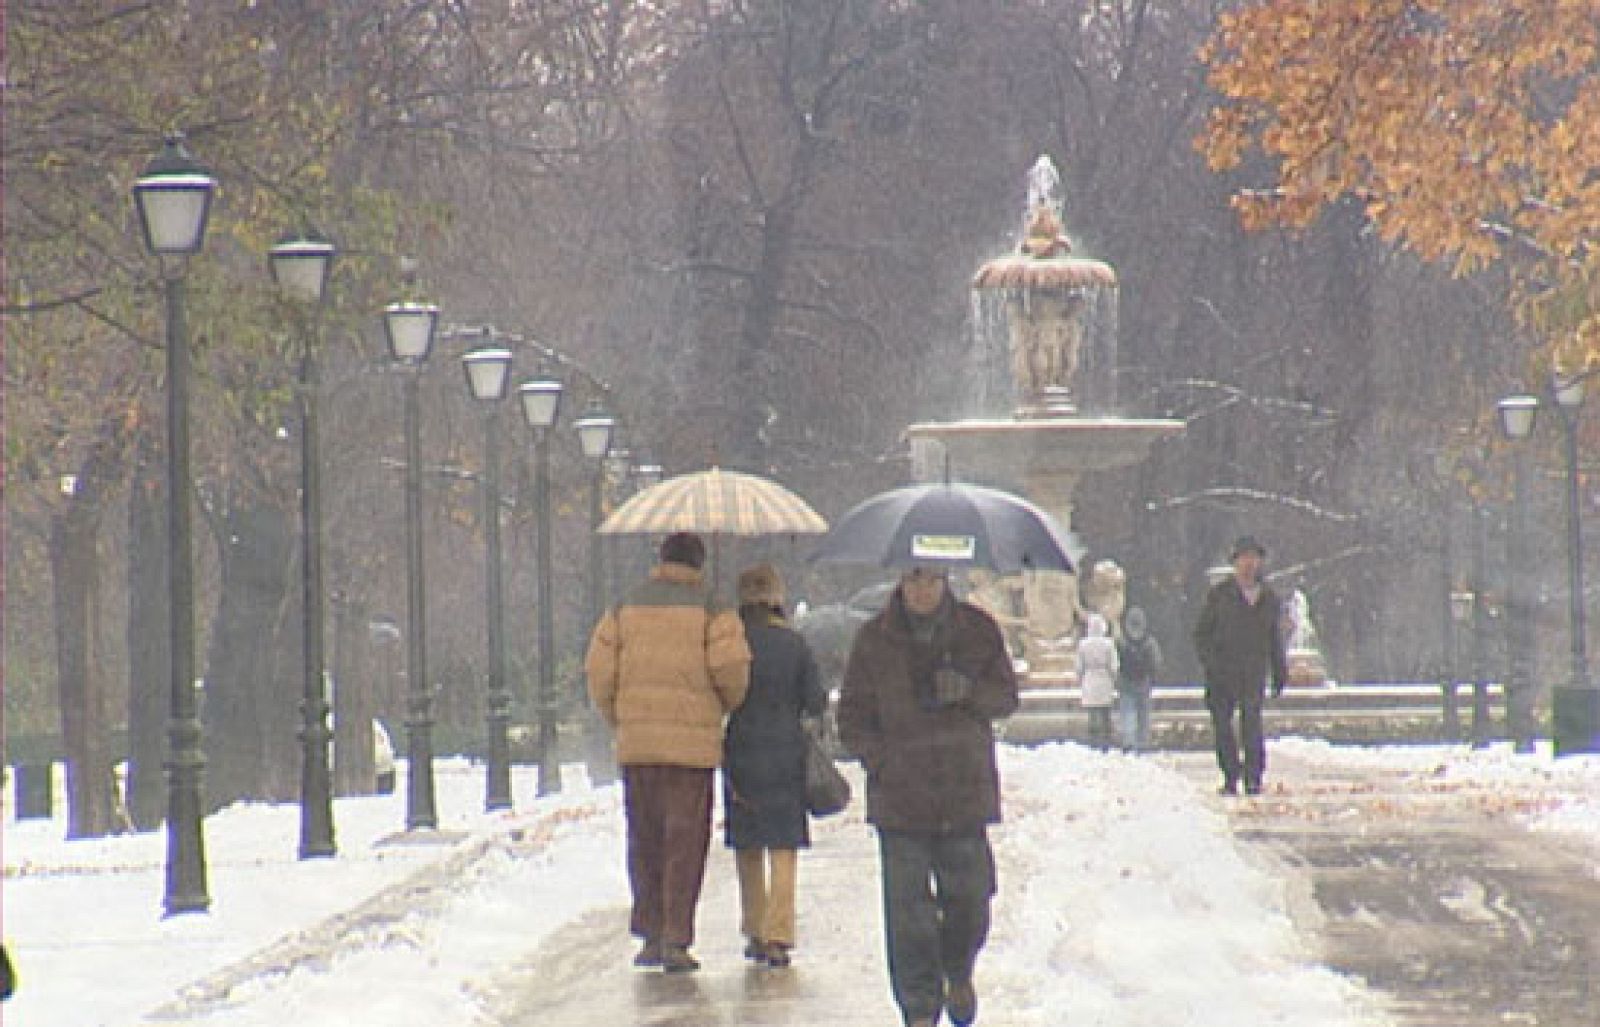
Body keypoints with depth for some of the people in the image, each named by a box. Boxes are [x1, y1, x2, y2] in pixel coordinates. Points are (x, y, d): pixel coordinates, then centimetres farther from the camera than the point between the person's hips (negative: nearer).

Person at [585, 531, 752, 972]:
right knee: (685, 841, 1)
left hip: (635, 742, 3)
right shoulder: (711, 612, -2)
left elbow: (599, 672, 3)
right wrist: (729, 704, 9)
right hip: (693, 742, -3)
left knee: (645, 841, 13)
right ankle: (675, 940, -4)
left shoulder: (625, 609, 8)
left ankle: (649, 934, 13)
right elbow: (730, 667, -12)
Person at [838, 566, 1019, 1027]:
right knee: (908, 907, -4)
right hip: (900, 793, -1)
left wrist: (968, 691, -14)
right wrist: (879, 759, -11)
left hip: (966, 787, 1)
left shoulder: (978, 630, 4)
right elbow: (853, 716, 6)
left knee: (969, 893, 3)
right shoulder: (875, 639, 2)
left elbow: (1006, 695, 8)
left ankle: (958, 974, 33)